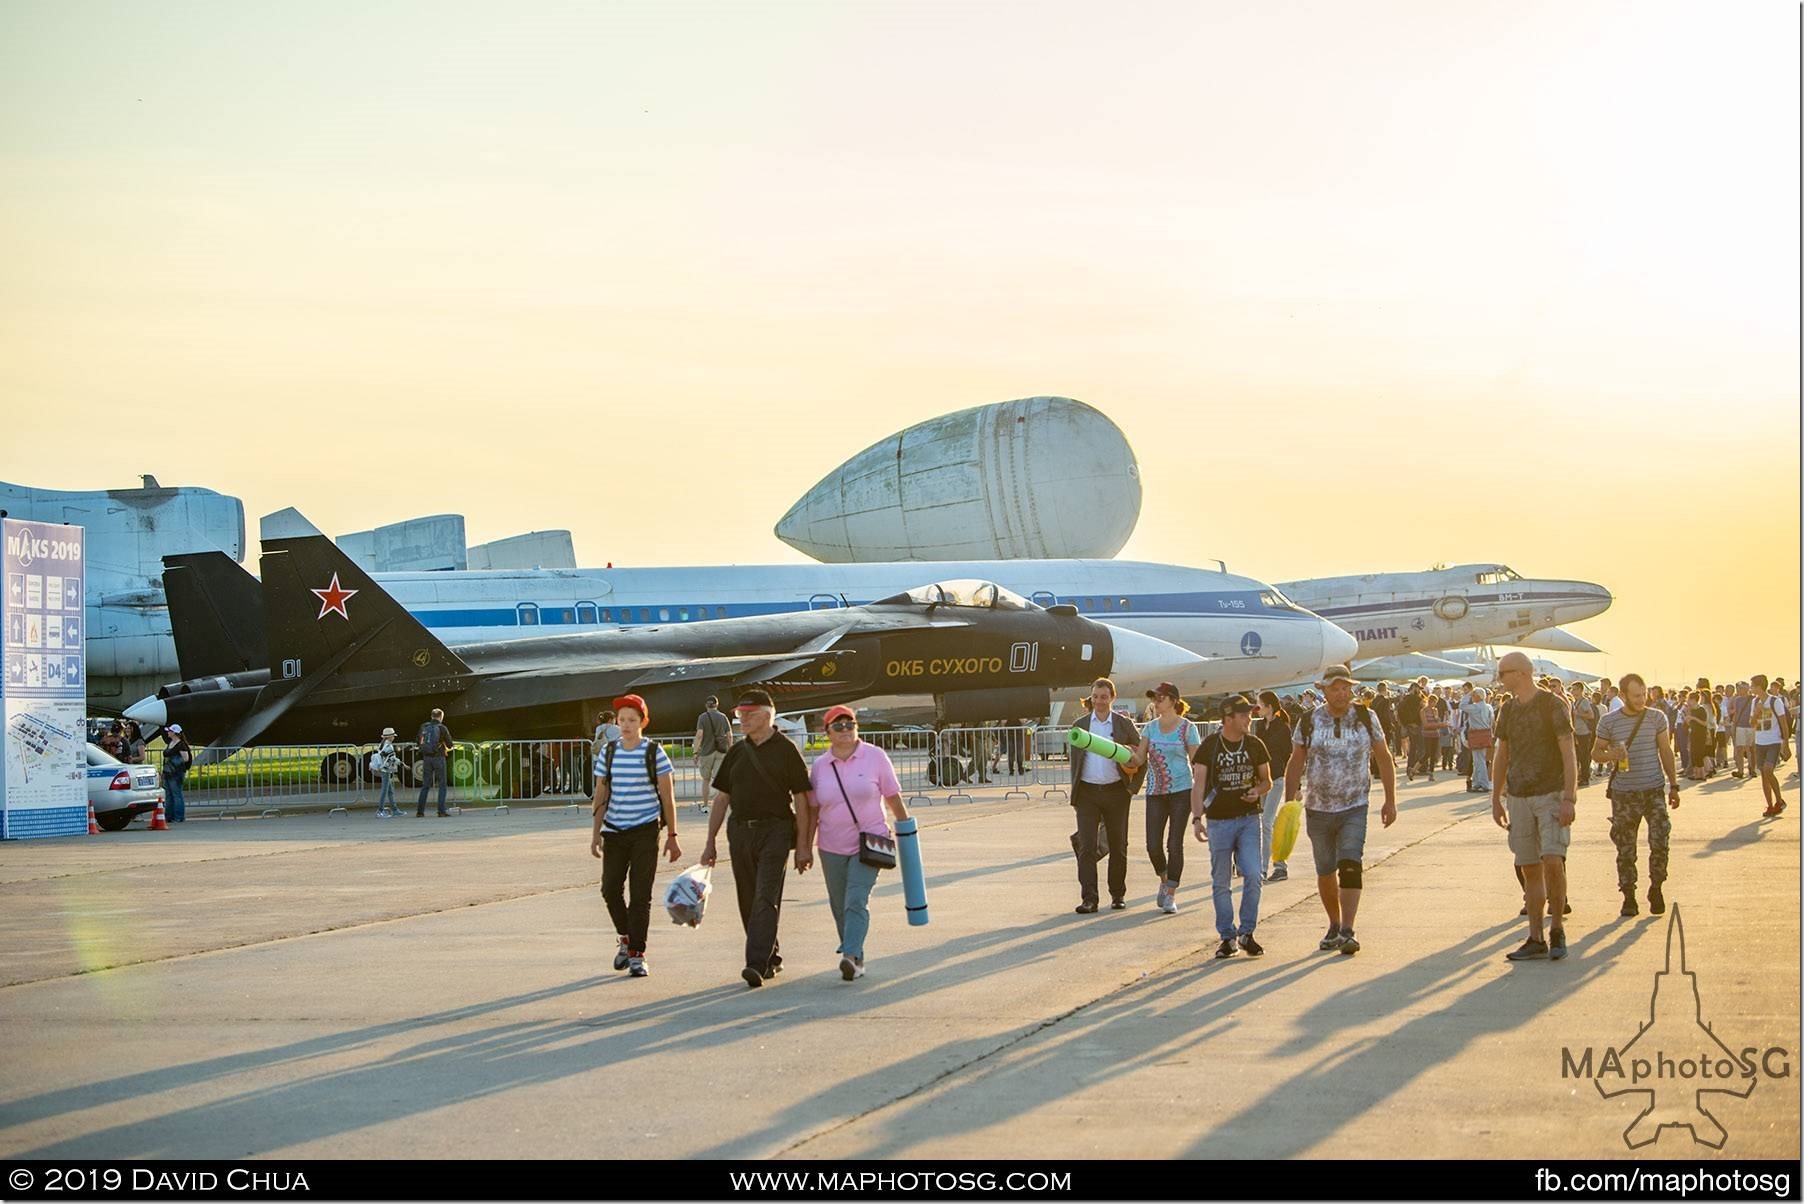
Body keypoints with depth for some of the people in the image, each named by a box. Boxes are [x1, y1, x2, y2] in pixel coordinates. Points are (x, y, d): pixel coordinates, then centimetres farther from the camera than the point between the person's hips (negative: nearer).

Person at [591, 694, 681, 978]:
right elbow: (601, 795, 10)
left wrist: (672, 836, -2)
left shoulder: (654, 753, -3)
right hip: (614, 831, 3)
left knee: (640, 895, -3)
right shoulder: (608, 752, 6)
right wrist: (596, 832, 4)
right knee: (610, 889, -1)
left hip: (645, 831, -3)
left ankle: (637, 954, 4)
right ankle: (625, 939, 23)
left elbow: (667, 796, 0)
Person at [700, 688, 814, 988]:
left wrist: (803, 846, -8)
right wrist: (710, 843, 12)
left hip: (775, 831, -6)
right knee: (748, 903, 8)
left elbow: (801, 800, -3)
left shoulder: (786, 750, -2)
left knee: (766, 899, -13)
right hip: (740, 831, 6)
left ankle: (758, 964, -20)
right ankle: (772, 958, 22)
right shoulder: (736, 753, 13)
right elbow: (721, 799, 16)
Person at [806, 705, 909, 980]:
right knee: (839, 906, 8)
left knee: (856, 901, -17)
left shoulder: (875, 757, -3)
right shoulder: (820, 765, 4)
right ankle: (856, 958, 20)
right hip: (832, 848, 4)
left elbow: (893, 798, 2)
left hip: (868, 843, -4)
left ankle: (851, 956, -26)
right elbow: (812, 810, 9)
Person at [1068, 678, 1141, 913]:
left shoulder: (1124, 725, 3)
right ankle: (1088, 898, -9)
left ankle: (1118, 895, 20)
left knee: (1118, 846, 8)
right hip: (1087, 792, 0)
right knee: (1086, 846, -8)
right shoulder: (1079, 725, 7)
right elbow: (1075, 761, 9)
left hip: (1115, 792, 0)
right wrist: (1075, 794, 5)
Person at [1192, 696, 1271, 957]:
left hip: (1248, 819, 1)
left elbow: (1267, 780, 14)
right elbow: (1199, 784, -4)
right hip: (1219, 821, -1)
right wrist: (1197, 818, -15)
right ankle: (1227, 938, 13)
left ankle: (1246, 933, 2)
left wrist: (1258, 791, -9)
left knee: (1253, 875, -11)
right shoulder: (1210, 746, -3)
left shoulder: (1255, 745, 5)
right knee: (1221, 883, 4)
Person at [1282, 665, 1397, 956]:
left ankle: (1347, 931, -18)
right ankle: (1334, 925, 28)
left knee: (1350, 865, -17)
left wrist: (1390, 801, 8)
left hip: (1355, 808, -2)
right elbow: (1295, 765, 5)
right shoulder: (1308, 722, -1)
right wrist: (1289, 806, 1)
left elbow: (1384, 759, 9)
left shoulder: (1366, 719, 1)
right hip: (1318, 809, 2)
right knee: (1325, 872, 10)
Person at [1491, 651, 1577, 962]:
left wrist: (1569, 798, -17)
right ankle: (1535, 940, 9)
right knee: (1529, 868, 5)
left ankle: (1557, 931, 0)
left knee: (1552, 861, -16)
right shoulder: (1508, 710, 11)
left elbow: (1568, 753, -10)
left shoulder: (1553, 704, -7)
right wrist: (1496, 800, 18)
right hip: (1519, 797, 6)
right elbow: (1502, 757, 20)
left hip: (1551, 795, -6)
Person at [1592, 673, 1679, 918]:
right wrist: (1611, 755, -17)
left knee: (1660, 842, -10)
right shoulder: (1608, 722, -1)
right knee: (1625, 849, 3)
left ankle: (1656, 888, 11)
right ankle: (1628, 896, 14)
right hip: (1624, 794, 0)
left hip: (1654, 790, 0)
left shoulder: (1657, 717, 3)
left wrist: (1673, 785, 7)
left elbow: (1666, 752, 9)